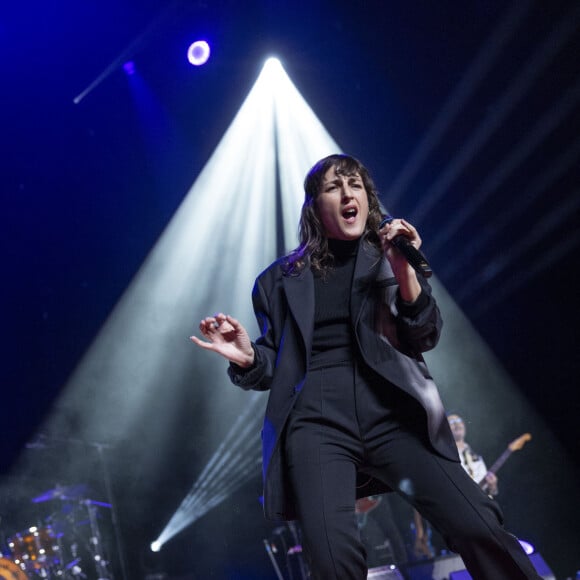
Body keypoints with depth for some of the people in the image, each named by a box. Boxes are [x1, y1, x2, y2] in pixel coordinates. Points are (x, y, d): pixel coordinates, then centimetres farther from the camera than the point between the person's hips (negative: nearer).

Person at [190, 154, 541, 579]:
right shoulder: (282, 279, 17)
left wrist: (405, 272, -5)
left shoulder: (390, 259, 18)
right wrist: (247, 359, -4)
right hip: (318, 419, -1)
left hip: (393, 412, 1)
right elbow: (273, 366, 19)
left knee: (479, 528, -21)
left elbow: (426, 339, 10)